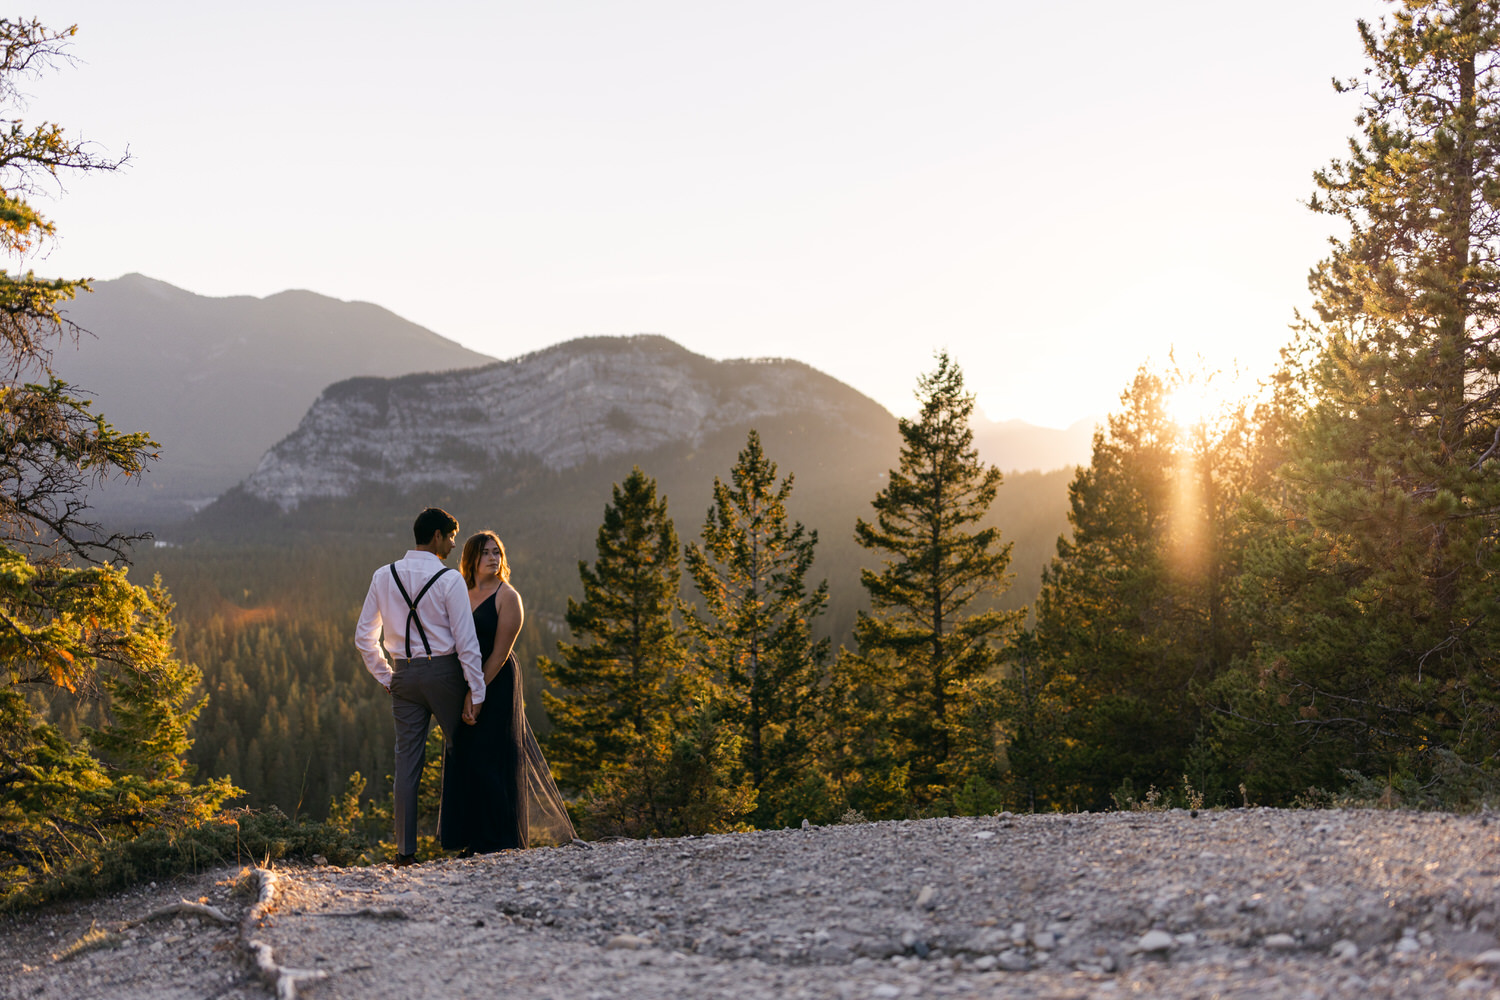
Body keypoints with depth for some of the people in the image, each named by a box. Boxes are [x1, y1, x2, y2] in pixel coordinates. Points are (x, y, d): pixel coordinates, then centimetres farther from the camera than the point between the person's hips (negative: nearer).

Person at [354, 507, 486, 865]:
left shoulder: (383, 577, 4)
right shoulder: (449, 579, -10)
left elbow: (364, 637, 7)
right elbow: (466, 640, -11)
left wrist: (386, 678, 14)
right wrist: (476, 689, -8)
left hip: (404, 674, 4)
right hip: (444, 671, -4)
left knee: (407, 760, 4)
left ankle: (405, 848, 4)